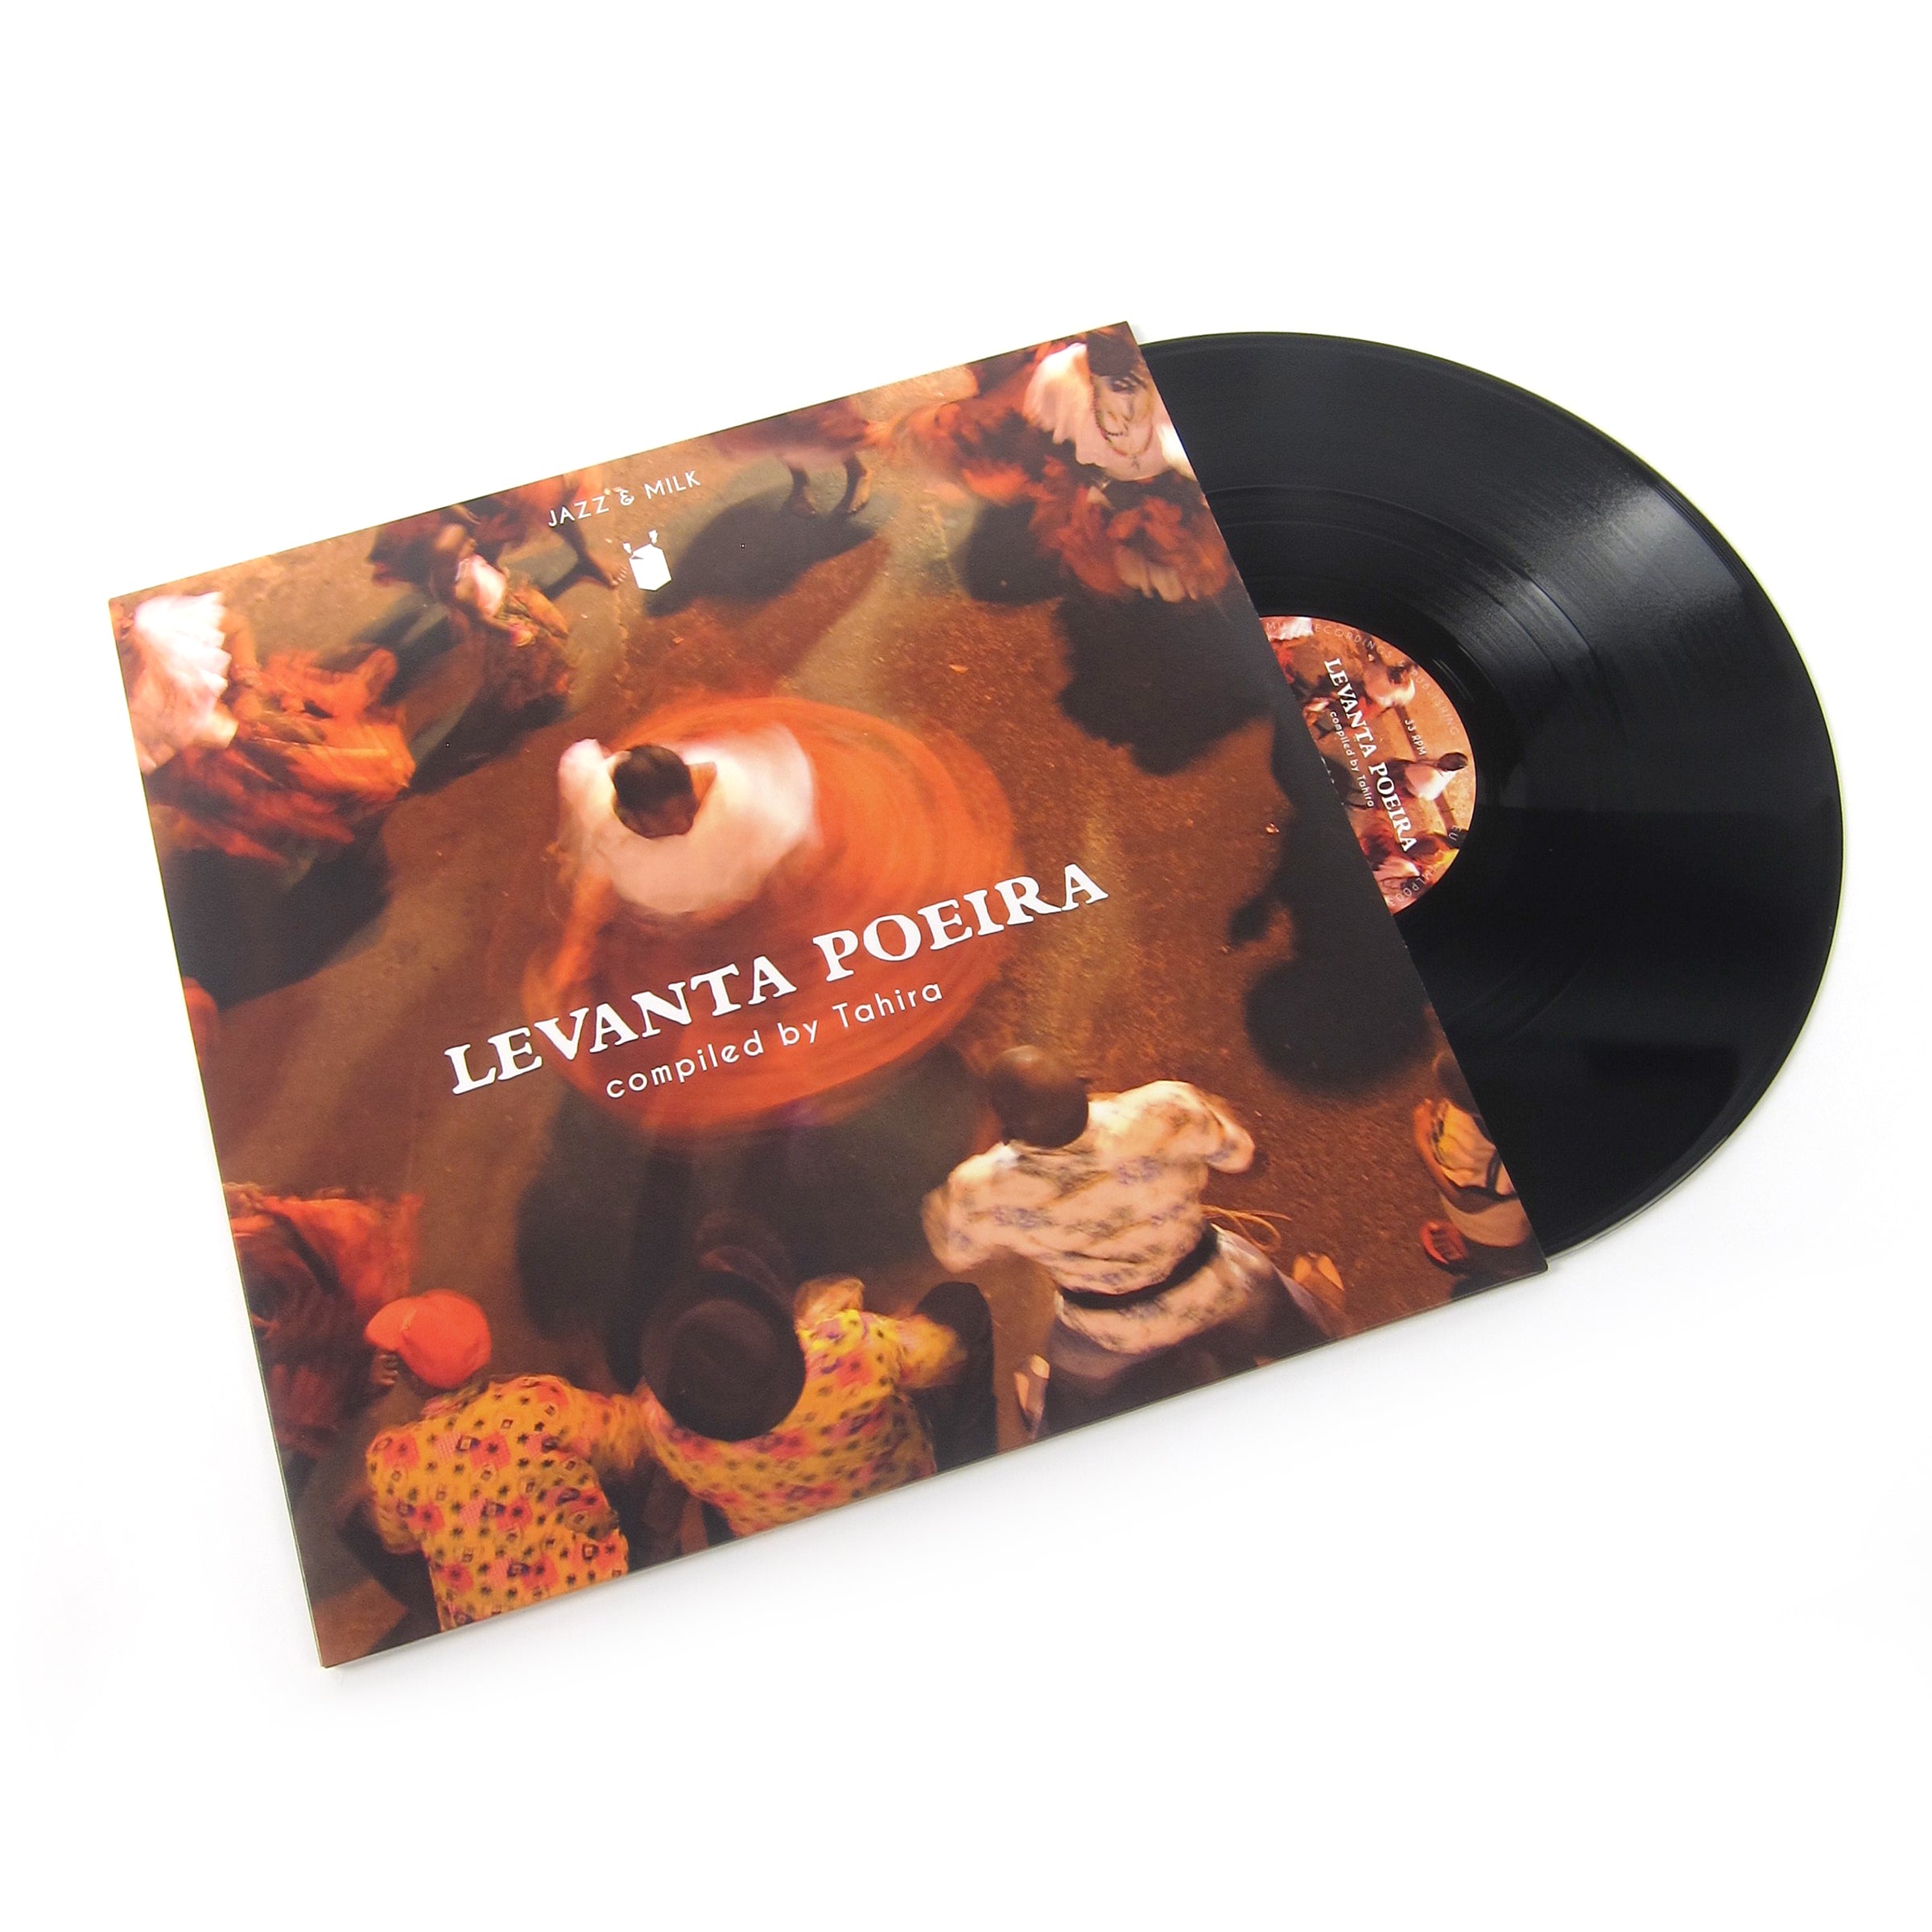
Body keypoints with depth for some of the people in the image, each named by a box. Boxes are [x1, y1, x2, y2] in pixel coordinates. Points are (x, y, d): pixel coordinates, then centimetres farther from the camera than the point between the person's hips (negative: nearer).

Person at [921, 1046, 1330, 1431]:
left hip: (1111, 1338, -1)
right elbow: (1239, 1156, -13)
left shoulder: (982, 1193, -33)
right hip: (1220, 1295, 2)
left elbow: (951, 1252, -9)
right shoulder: (1168, 1110, -36)